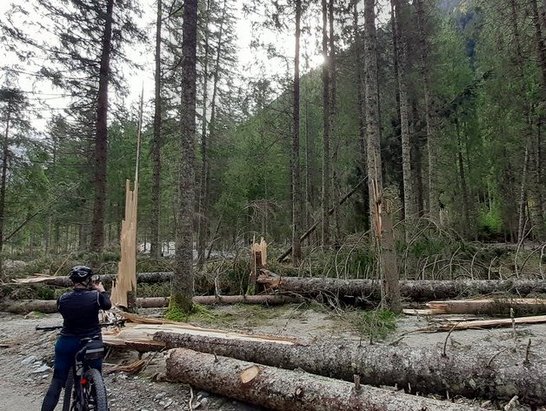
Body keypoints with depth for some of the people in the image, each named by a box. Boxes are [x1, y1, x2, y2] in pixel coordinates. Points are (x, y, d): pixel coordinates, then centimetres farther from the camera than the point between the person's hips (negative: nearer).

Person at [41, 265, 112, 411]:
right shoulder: (96, 296, -16)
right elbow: (108, 305, 5)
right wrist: (102, 291, 20)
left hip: (67, 343, 1)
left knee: (57, 381, 13)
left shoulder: (63, 298, -10)